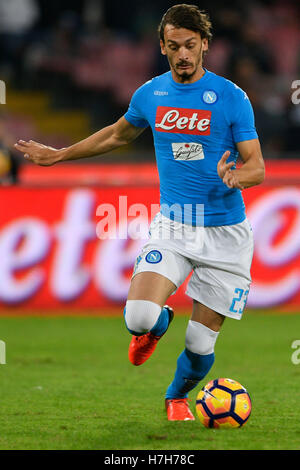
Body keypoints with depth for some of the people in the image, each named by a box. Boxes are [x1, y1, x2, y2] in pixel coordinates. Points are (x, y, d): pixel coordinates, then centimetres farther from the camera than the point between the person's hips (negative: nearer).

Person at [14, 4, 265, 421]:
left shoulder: (231, 97, -8)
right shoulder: (150, 94, 4)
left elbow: (257, 167, -8)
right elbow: (118, 135, 24)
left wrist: (235, 176, -31)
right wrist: (59, 155, 29)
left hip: (225, 232, -2)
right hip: (172, 226, 2)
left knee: (201, 344, 1)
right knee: (138, 318, -22)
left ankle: (177, 397, 35)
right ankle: (158, 324, 17)